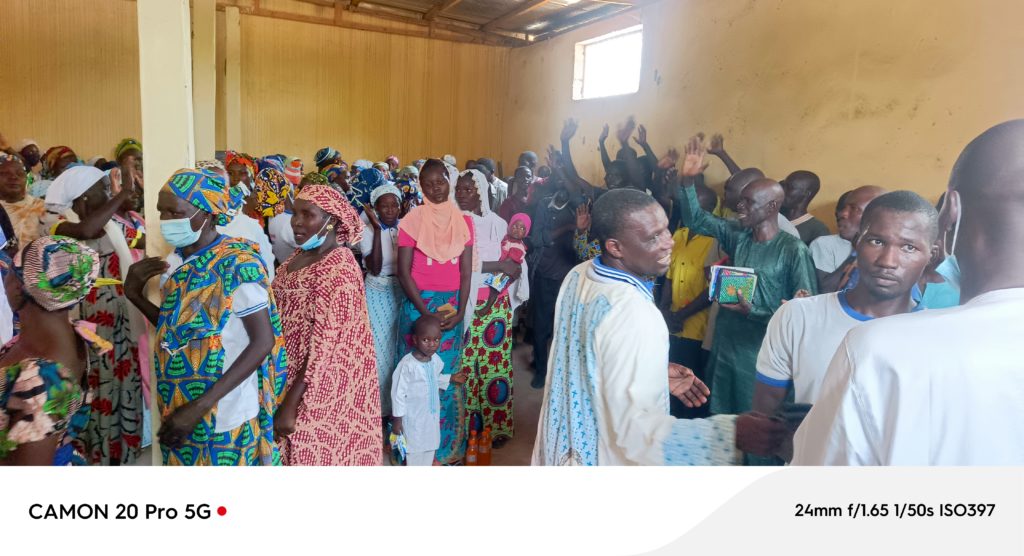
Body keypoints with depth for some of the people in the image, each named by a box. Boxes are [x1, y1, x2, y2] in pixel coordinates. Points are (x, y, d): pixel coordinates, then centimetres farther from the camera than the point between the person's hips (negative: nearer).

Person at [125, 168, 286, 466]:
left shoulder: (238, 263, -17)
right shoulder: (175, 262, 4)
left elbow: (263, 342, -19)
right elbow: (174, 329, 14)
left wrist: (202, 405, -21)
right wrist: (135, 294, -2)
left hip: (224, 414, -6)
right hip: (179, 408, 7)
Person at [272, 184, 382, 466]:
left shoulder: (339, 270, -21)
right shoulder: (298, 257, 5)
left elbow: (324, 345, -23)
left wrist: (290, 404, -22)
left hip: (319, 388, -8)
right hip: (289, 378, 8)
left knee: (312, 456, 6)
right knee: (297, 451, 20)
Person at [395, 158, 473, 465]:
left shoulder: (463, 221, 5)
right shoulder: (412, 220, -4)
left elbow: (465, 271, 4)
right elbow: (403, 271, -7)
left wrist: (460, 311, -7)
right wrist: (426, 312, -13)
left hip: (452, 304, 3)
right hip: (419, 303, -3)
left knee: (448, 373, 9)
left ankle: (448, 444, 24)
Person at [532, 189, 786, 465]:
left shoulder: (578, 276, -7)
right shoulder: (634, 315, -33)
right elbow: (634, 429, -34)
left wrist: (654, 373, 3)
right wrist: (733, 433, -35)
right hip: (609, 455, -7)